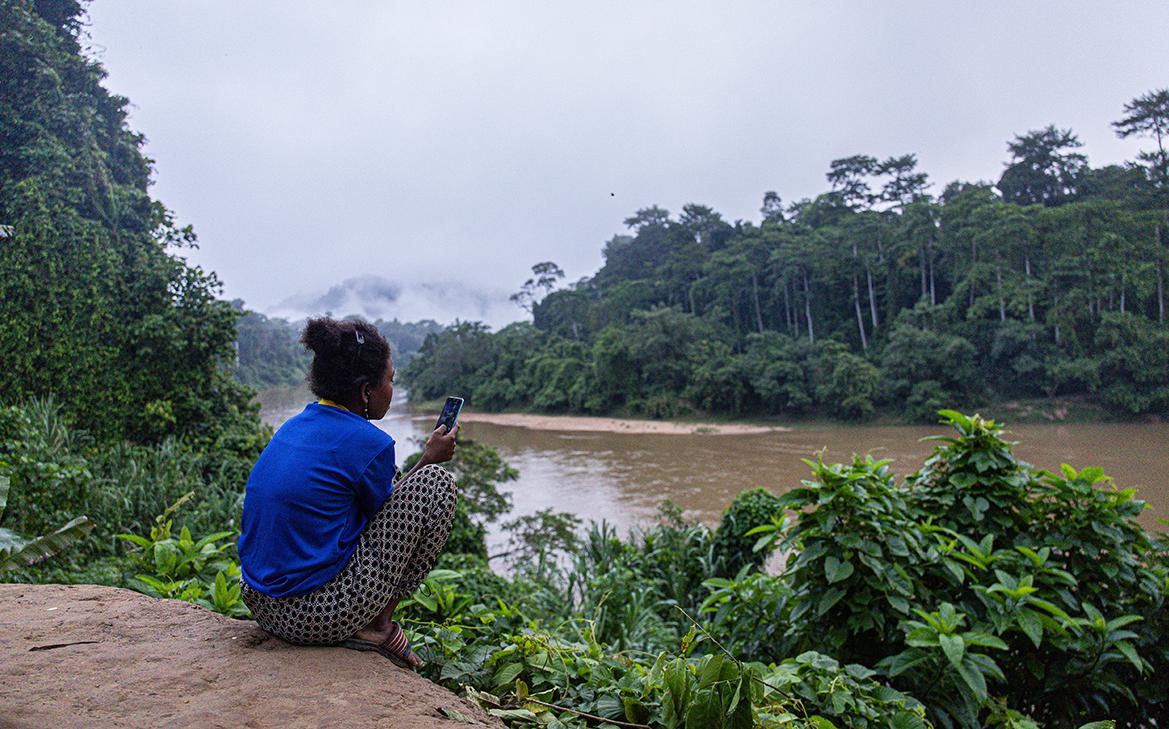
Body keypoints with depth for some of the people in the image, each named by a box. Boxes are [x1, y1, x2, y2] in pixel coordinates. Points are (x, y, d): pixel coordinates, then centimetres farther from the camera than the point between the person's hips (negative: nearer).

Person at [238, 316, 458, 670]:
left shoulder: (296, 425, 8)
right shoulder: (369, 442, -15)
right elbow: (385, 519, 2)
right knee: (437, 483, 0)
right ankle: (378, 625, 5)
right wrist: (428, 460, 12)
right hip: (320, 616, -8)